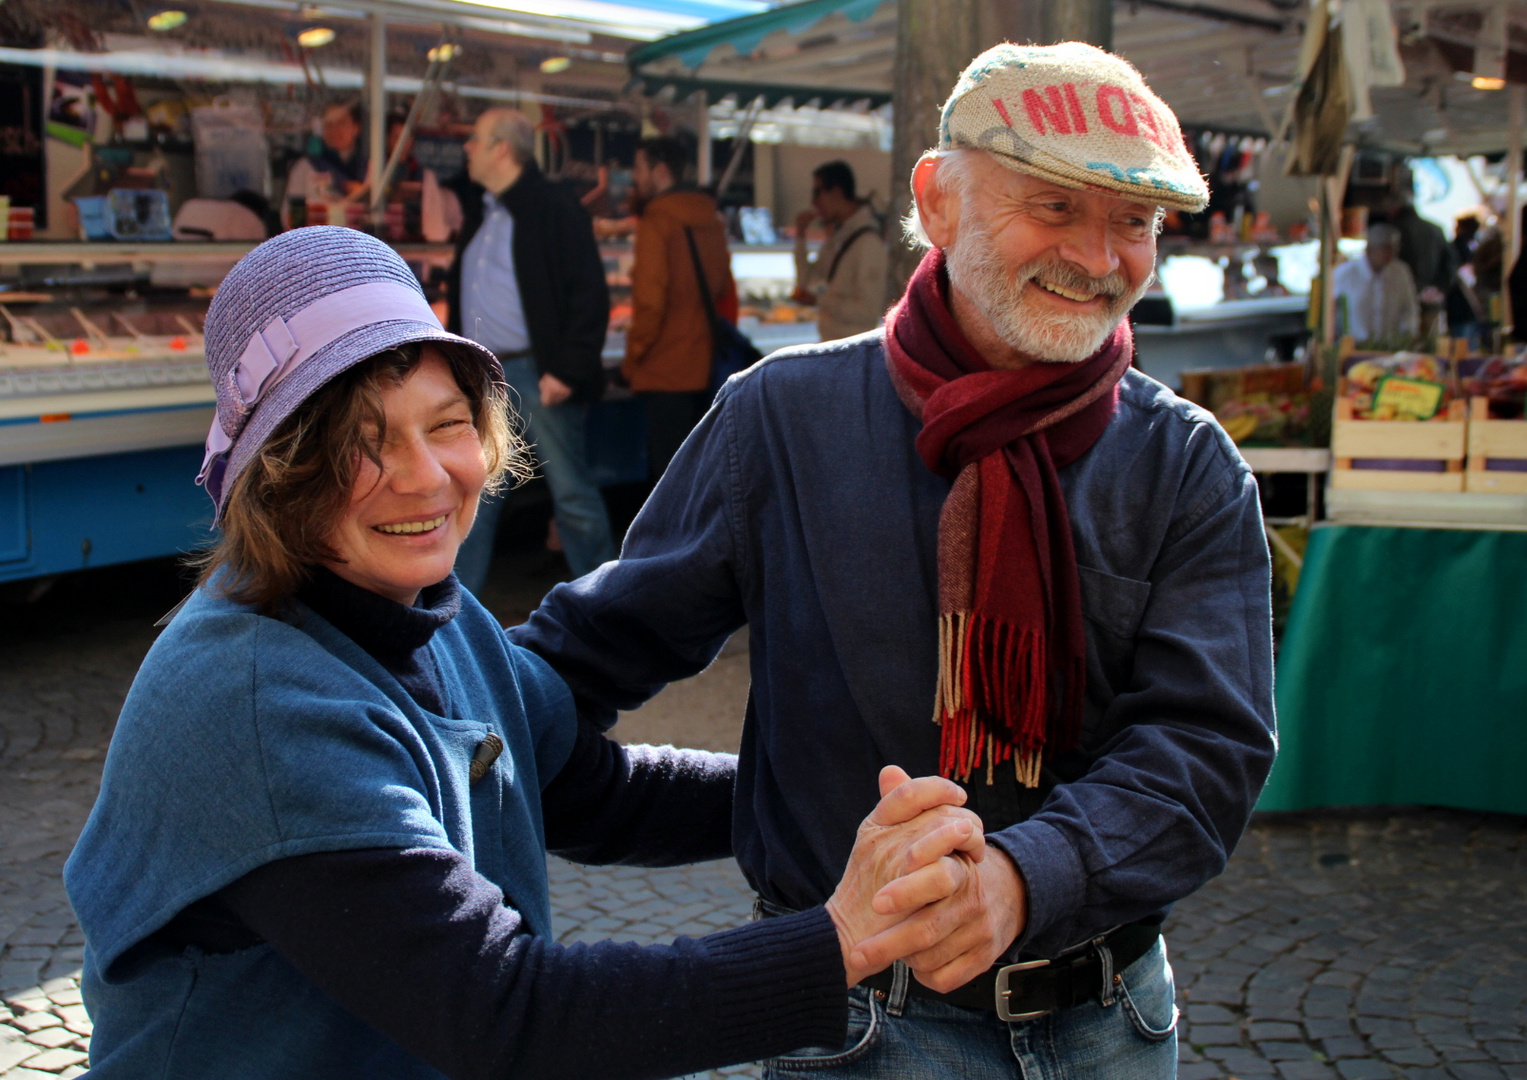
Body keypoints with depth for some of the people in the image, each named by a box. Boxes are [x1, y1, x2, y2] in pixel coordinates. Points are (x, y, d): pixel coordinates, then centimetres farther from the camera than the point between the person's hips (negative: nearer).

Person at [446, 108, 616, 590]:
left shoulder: (555, 211, -9)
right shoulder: (479, 212, 16)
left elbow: (591, 296, -13)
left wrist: (567, 370, -18)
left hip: (538, 375, -7)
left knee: (571, 492, 1)